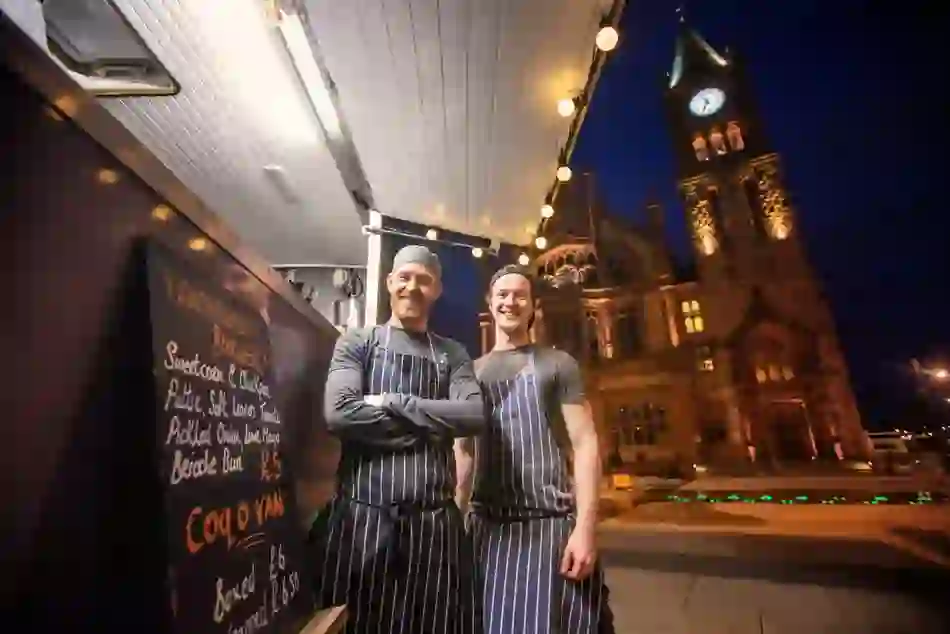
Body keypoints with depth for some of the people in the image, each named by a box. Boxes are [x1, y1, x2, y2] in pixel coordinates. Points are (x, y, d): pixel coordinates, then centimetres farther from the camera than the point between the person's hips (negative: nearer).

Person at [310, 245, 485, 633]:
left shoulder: (453, 355, 9)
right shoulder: (357, 343, 4)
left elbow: (473, 416, -7)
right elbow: (339, 413, -12)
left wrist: (392, 403, -11)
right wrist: (431, 424, -9)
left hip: (435, 519, 2)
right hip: (362, 515, -1)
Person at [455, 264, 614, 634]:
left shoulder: (558, 364, 1)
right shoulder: (471, 372, 11)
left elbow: (585, 443, -5)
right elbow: (463, 452, 13)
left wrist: (585, 528, -14)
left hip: (550, 523, -3)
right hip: (486, 525, 4)